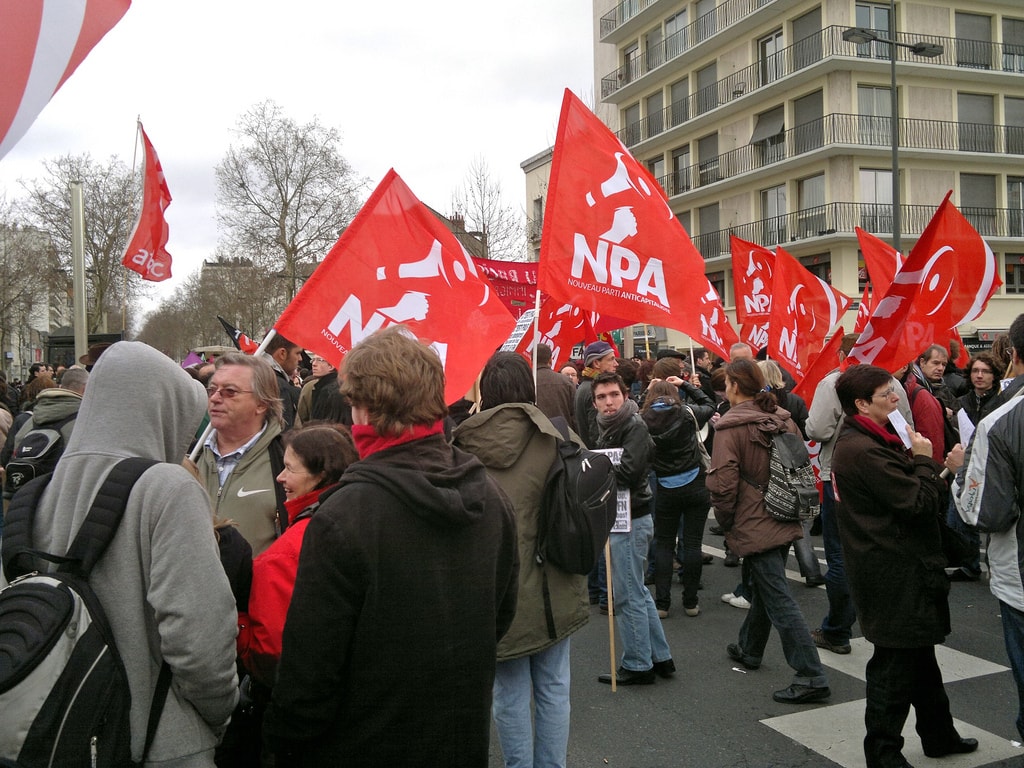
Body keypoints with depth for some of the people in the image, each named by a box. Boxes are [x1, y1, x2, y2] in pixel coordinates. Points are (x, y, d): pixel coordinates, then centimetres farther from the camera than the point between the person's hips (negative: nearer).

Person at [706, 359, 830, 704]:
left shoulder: (730, 427, -16)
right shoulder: (783, 419, 5)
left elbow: (723, 484, -19)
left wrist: (725, 521, -3)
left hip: (754, 525, -8)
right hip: (785, 521, 8)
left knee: (778, 600, -5)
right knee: (763, 588, 23)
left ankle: (811, 676, -5)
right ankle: (749, 649, 41)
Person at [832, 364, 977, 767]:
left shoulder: (864, 442, 10)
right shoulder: (865, 451, -25)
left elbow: (920, 498, 15)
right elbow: (921, 504, -23)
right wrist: (925, 460, -9)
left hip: (899, 569, 11)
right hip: (894, 574, -11)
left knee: (919, 656, 23)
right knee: (896, 664, 2)